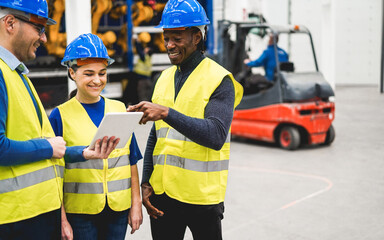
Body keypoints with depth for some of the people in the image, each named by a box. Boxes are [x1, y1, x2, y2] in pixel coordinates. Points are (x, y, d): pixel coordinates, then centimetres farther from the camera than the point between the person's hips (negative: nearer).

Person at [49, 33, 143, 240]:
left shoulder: (120, 110, 6)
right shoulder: (60, 116, -5)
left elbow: (131, 161, 10)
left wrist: (136, 204, 8)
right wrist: (61, 219, -9)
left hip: (118, 209, 3)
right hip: (79, 212, -3)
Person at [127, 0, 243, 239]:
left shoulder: (220, 80, -9)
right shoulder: (165, 78, 10)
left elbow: (216, 136, -23)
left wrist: (166, 113, -30)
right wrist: (146, 182, 9)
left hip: (202, 195, -5)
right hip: (162, 192, 5)